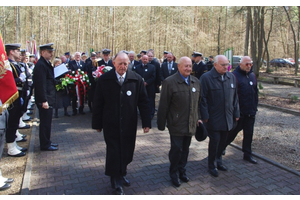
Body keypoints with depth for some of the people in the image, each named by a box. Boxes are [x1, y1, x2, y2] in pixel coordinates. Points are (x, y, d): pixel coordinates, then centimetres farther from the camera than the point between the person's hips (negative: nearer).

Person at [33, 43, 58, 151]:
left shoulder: (47, 63, 14)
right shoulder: (40, 65, -17)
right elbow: (41, 84, -22)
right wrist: (44, 101, -24)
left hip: (48, 99, 10)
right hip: (45, 100, -10)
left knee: (47, 122, 17)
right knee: (45, 122, 0)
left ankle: (47, 142, 29)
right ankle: (45, 145, 11)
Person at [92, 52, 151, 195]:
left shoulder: (136, 79, -1)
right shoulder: (104, 80, -4)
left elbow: (143, 102, 1)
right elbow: (98, 104, 0)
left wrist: (146, 122, -2)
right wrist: (97, 123, 1)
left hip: (129, 124, 2)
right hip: (111, 125, -2)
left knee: (126, 152, 12)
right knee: (113, 153, 5)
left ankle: (121, 174, 39)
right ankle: (116, 182, 25)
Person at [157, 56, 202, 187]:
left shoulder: (196, 82, 8)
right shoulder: (169, 82, -10)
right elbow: (163, 105, -9)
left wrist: (198, 118, 14)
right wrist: (161, 123, -8)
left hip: (191, 124, 5)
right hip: (176, 125, -5)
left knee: (185, 149, 16)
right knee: (176, 149, 4)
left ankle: (182, 171, 35)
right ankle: (173, 174, 25)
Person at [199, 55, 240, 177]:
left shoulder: (231, 77, 9)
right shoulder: (206, 78, -9)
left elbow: (235, 97, 13)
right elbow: (203, 98, -11)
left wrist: (236, 113, 11)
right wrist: (205, 116, -14)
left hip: (227, 117, 6)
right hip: (213, 118, -5)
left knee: (223, 141, 14)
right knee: (215, 141, -1)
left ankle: (219, 161, 34)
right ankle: (211, 166, 18)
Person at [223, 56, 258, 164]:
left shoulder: (252, 75, 11)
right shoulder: (234, 75, -12)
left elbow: (255, 92, 19)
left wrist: (255, 106, 14)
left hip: (250, 111, 7)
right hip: (238, 111, -7)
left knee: (249, 133, 13)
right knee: (233, 131, 6)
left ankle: (247, 154, 25)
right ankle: (222, 147, 29)